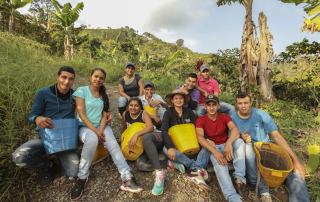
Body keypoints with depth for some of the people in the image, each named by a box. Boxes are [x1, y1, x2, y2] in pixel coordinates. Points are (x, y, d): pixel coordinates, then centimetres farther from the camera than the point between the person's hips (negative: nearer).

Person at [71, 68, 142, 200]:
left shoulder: (104, 95, 12)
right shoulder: (82, 91, -2)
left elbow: (104, 115, 5)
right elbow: (81, 114, -10)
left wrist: (101, 131, -13)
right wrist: (95, 131, -18)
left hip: (101, 126, 4)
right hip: (85, 126, -3)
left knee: (114, 145, -23)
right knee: (92, 139, -37)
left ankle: (127, 179, -25)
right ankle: (82, 178, -18)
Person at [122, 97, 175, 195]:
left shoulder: (144, 114, -8)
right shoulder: (125, 114, 6)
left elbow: (150, 127, -27)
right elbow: (125, 128, 25)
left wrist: (136, 135, -38)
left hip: (156, 138, -4)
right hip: (144, 146, 5)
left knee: (145, 137, -42)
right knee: (139, 165, -27)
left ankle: (159, 173, -41)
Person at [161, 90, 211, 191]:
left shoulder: (189, 112, 6)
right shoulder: (168, 113, -3)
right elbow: (164, 130, -17)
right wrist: (170, 147, -32)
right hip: (174, 144, -2)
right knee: (166, 149, -36)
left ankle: (195, 170, -34)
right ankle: (199, 168, -32)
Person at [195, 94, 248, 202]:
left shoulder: (225, 117, 3)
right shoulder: (201, 120, -3)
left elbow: (235, 130, -17)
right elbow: (200, 137, -19)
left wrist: (229, 143, -39)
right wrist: (214, 151, -34)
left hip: (226, 146, 3)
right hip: (212, 148, -2)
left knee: (239, 141, -28)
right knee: (218, 161, -35)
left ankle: (240, 180, -31)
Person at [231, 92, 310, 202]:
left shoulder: (261, 115, -9)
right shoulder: (233, 118, -7)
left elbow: (277, 136, -12)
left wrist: (295, 159, -18)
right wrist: (241, 138, -28)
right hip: (248, 151, -1)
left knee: (295, 169, -22)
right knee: (247, 146, -37)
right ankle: (263, 190, -26)